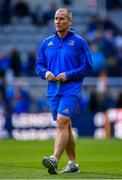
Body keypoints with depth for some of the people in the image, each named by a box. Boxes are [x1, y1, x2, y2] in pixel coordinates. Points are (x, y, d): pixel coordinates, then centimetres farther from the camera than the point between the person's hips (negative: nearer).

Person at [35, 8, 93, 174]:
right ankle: (73, 163, 19)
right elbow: (39, 66, 15)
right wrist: (45, 72, -7)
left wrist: (68, 75, -14)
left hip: (71, 90, -5)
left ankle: (54, 160, -30)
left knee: (62, 123, -20)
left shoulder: (79, 42, -2)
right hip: (53, 90, 5)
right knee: (66, 127, 11)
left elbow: (88, 67, -3)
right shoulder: (46, 42, 11)